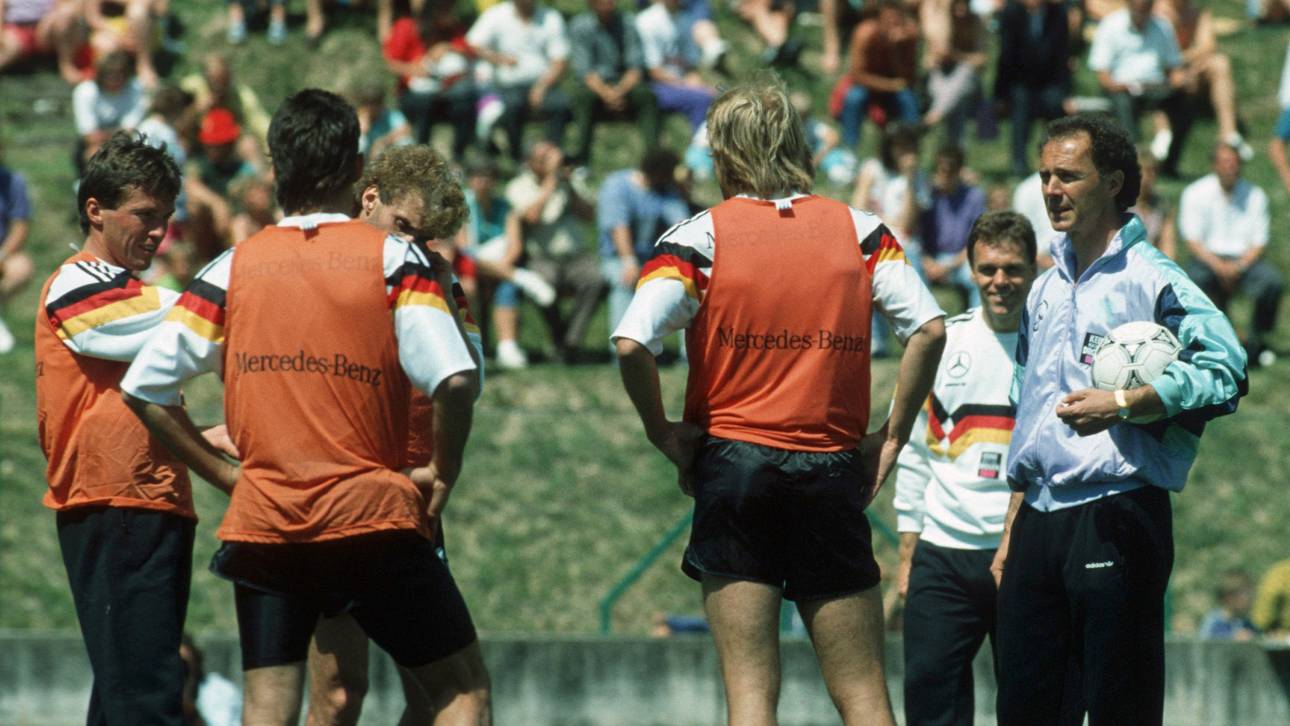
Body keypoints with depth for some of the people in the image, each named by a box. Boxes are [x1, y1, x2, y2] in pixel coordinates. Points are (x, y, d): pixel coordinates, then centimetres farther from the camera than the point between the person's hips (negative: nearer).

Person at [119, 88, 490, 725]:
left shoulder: (233, 267, 6)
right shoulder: (394, 258, -3)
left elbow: (145, 386, 4)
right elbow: (455, 380, -14)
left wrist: (224, 473, 11)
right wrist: (443, 474, 1)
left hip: (261, 526, 3)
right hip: (373, 521, -3)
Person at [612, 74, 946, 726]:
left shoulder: (701, 235, -3)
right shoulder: (858, 229, 5)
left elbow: (630, 343, -15)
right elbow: (929, 328, -4)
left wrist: (663, 432, -2)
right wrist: (892, 436, 3)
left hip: (733, 460, -2)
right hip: (834, 470, 2)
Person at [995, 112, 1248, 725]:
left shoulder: (1151, 279, -5)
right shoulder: (1045, 290, 20)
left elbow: (1223, 369, -19)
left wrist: (1122, 405, -23)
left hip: (1116, 516, -8)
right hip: (1039, 521, 8)